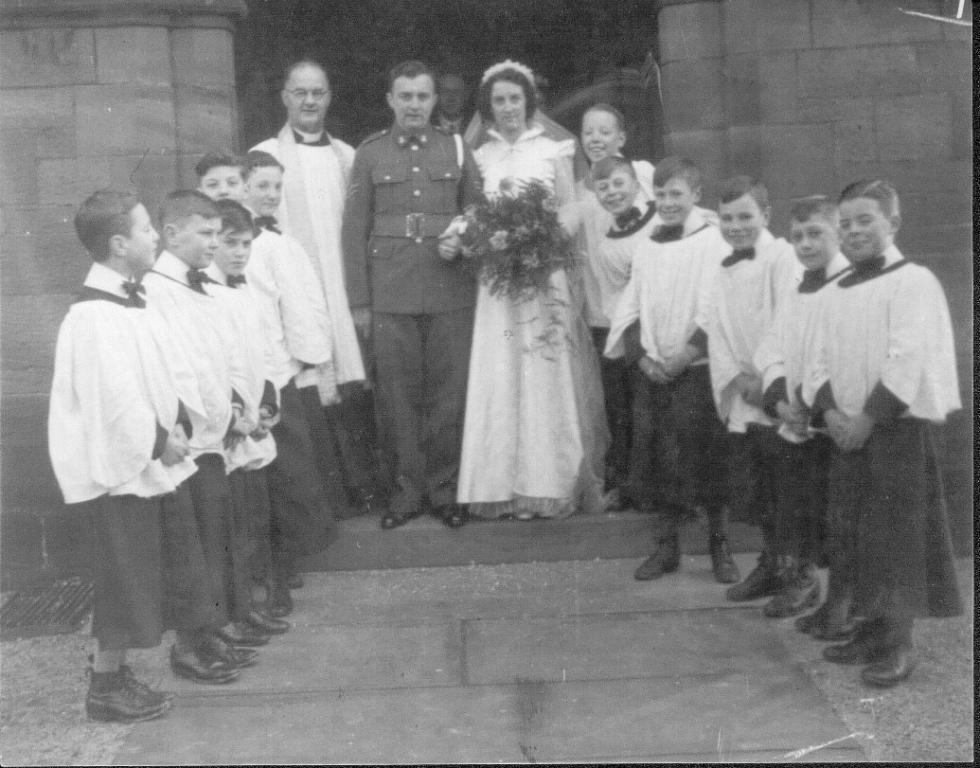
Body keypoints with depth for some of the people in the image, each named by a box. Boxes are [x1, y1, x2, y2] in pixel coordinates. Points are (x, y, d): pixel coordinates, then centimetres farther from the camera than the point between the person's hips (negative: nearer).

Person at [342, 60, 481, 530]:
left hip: (451, 293, 1)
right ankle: (407, 488, 16)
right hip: (390, 294, 0)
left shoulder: (456, 149, 10)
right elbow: (354, 229, 5)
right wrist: (359, 300, 1)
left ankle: (444, 488, 17)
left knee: (448, 394, 4)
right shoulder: (369, 153, 7)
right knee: (398, 395, 3)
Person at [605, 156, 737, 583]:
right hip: (650, 371, 5)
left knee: (707, 458, -1)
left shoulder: (713, 242, -4)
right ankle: (665, 547, 19)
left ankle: (719, 548, 14)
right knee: (654, 458, 7)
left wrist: (687, 354, -16)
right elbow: (629, 308, 10)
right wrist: (641, 355, -3)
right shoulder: (647, 248, 10)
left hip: (696, 369, -4)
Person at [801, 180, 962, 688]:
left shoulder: (914, 282, -8)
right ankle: (871, 631, 23)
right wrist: (830, 412, -6)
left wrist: (867, 419, -17)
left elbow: (907, 360, -17)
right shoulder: (839, 292, 13)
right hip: (847, 430, 7)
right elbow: (820, 360, 10)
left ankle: (897, 645, 6)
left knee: (895, 536, -4)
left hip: (897, 427, -7)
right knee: (853, 533, 10)